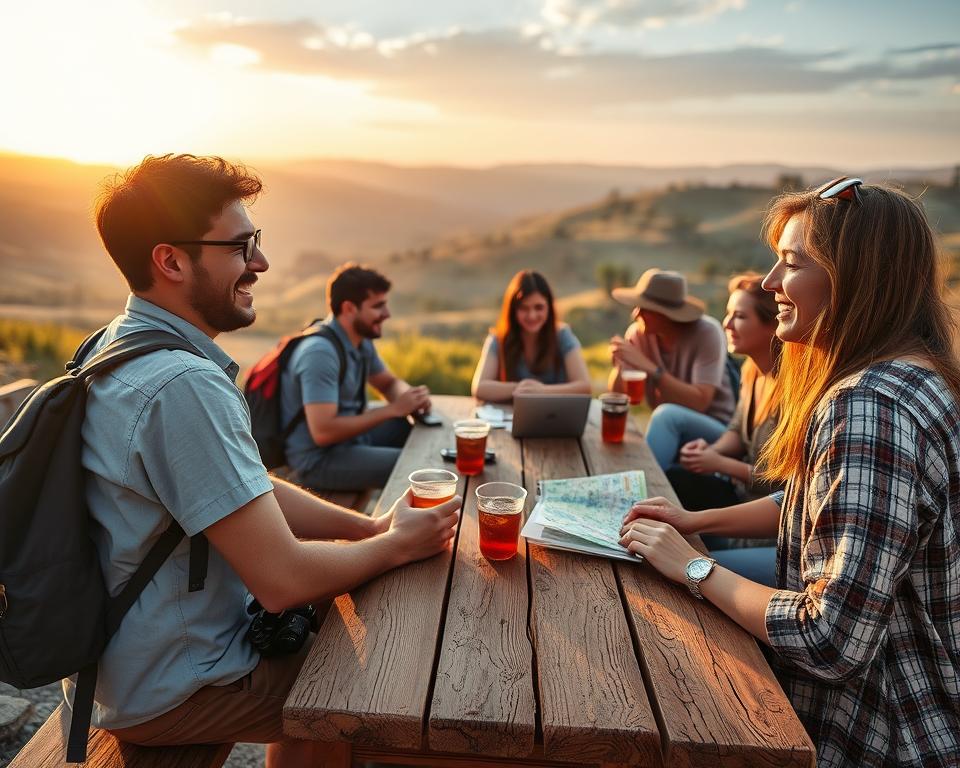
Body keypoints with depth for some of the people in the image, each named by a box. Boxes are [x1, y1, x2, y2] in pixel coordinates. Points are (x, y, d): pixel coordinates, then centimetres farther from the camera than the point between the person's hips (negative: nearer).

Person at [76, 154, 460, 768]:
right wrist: (398, 544, -12)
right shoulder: (183, 385, -31)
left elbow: (255, 491, 6)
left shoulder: (123, 346, 3)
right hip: (172, 689, -8)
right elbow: (283, 579, -30)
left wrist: (371, 526, -3)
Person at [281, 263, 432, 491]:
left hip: (350, 434, 9)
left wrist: (410, 397, -8)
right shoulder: (320, 352, -25)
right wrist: (393, 409, -25)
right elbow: (323, 432, -31)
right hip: (317, 459, -9)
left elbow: (390, 383, 17)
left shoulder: (362, 340, 3)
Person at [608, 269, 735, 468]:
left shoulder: (707, 332, -17)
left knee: (666, 414, -32)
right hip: (669, 432, 3)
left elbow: (699, 402, -27)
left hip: (714, 430, -3)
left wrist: (649, 367, -32)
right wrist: (619, 365, -25)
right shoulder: (638, 332, -7)